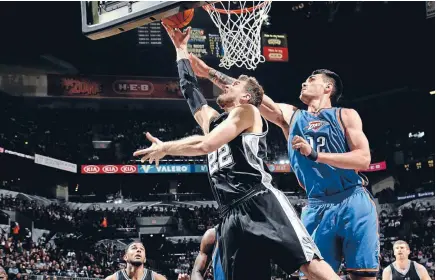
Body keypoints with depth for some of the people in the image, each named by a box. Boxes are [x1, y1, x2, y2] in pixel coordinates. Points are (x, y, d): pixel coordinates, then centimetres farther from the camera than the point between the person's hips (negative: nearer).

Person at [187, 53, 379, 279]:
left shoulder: (345, 115, 5)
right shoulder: (290, 116, 15)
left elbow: (363, 159, -6)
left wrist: (314, 154, -13)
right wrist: (210, 73, 5)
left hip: (353, 204, -3)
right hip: (317, 207, 3)